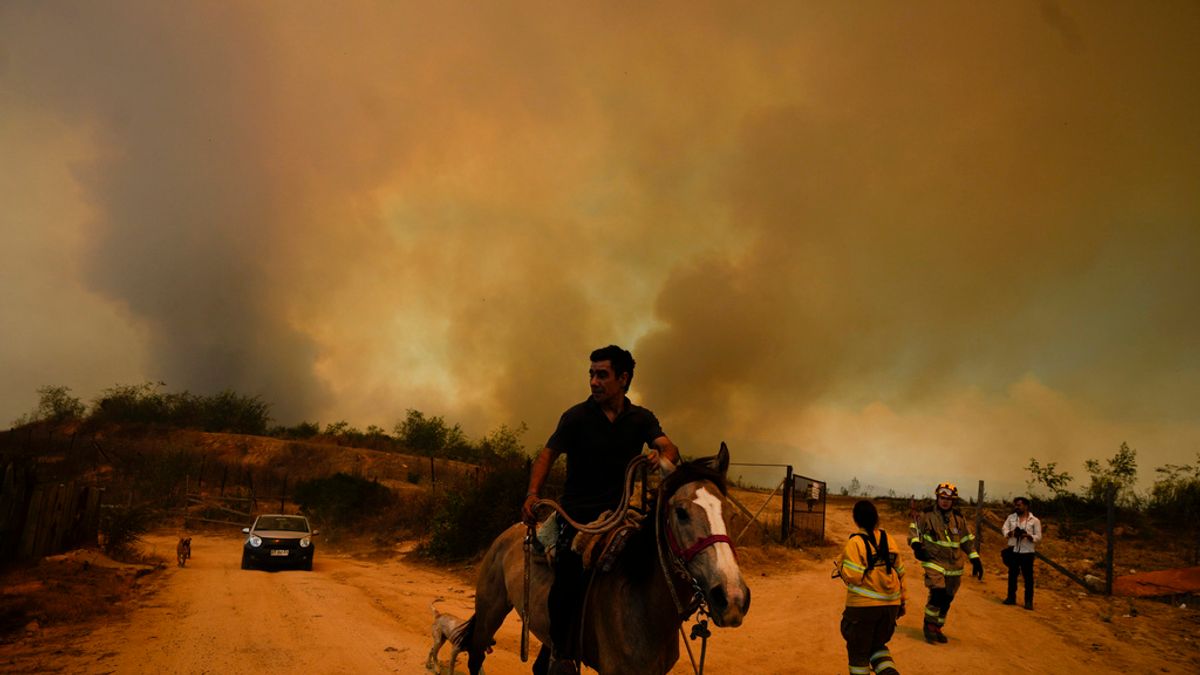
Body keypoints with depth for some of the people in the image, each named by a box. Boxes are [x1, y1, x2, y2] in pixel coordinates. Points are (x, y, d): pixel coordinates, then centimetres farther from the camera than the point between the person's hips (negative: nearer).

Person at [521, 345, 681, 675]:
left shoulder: (642, 419, 7)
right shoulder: (577, 416, -1)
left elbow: (668, 447, -7)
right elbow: (548, 455, -3)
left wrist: (664, 457, -32)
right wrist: (533, 493, -19)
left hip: (618, 510, 3)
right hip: (578, 511, -3)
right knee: (570, 576, -20)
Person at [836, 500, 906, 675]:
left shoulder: (855, 543, -12)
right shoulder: (888, 540, 5)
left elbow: (852, 576, -20)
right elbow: (899, 573, 11)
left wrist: (841, 565, 0)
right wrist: (902, 601, 21)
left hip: (863, 606, -5)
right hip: (890, 605, 5)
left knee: (859, 651, 11)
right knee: (877, 645, 22)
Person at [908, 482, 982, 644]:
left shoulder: (959, 518, 6)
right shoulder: (927, 514, -4)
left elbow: (966, 539, 15)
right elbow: (915, 528, 5)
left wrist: (975, 559, 11)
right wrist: (916, 544, -13)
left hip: (954, 565, 4)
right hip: (934, 561, -4)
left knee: (947, 599, 8)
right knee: (937, 593, -20)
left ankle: (937, 628, 27)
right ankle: (929, 626, -2)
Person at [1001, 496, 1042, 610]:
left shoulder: (1034, 520, -3)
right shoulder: (1011, 517, 6)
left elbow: (1038, 537, -5)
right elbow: (1004, 529, 2)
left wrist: (1028, 536, -23)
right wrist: (1011, 533, -19)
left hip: (1027, 552, -3)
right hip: (1013, 551, 3)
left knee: (1028, 577, 1)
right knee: (1012, 575, 11)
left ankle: (1029, 601, 8)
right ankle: (1011, 597, 22)